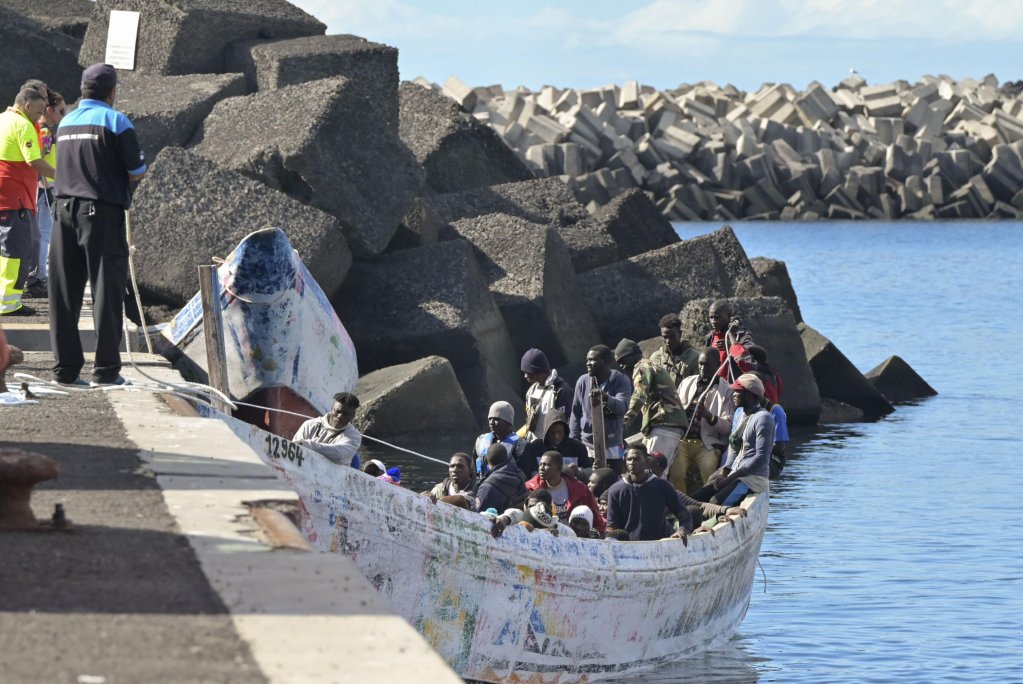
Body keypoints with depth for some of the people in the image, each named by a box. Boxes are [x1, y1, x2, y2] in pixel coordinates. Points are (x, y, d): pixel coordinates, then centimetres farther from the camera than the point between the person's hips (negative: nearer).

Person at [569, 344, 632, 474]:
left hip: (611, 448, -2)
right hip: (587, 446, 2)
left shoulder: (621, 381, -6)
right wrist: (573, 441, 2)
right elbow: (576, 413, 8)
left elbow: (622, 408, -21)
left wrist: (606, 398, -42)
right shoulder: (583, 381, 2)